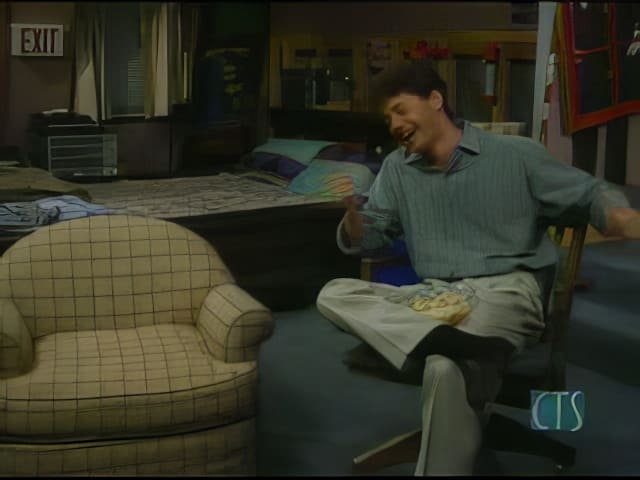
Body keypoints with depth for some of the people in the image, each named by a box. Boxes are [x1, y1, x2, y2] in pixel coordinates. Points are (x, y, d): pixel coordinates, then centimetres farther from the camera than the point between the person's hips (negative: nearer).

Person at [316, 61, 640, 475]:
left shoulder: (516, 154, 4)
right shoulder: (397, 169, 15)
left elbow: (590, 194, 8)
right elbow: (367, 236, 16)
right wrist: (353, 217, -10)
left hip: (506, 291, -5)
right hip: (433, 297, 5)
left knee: (447, 367, -35)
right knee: (334, 294, -19)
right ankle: (450, 337, -40)